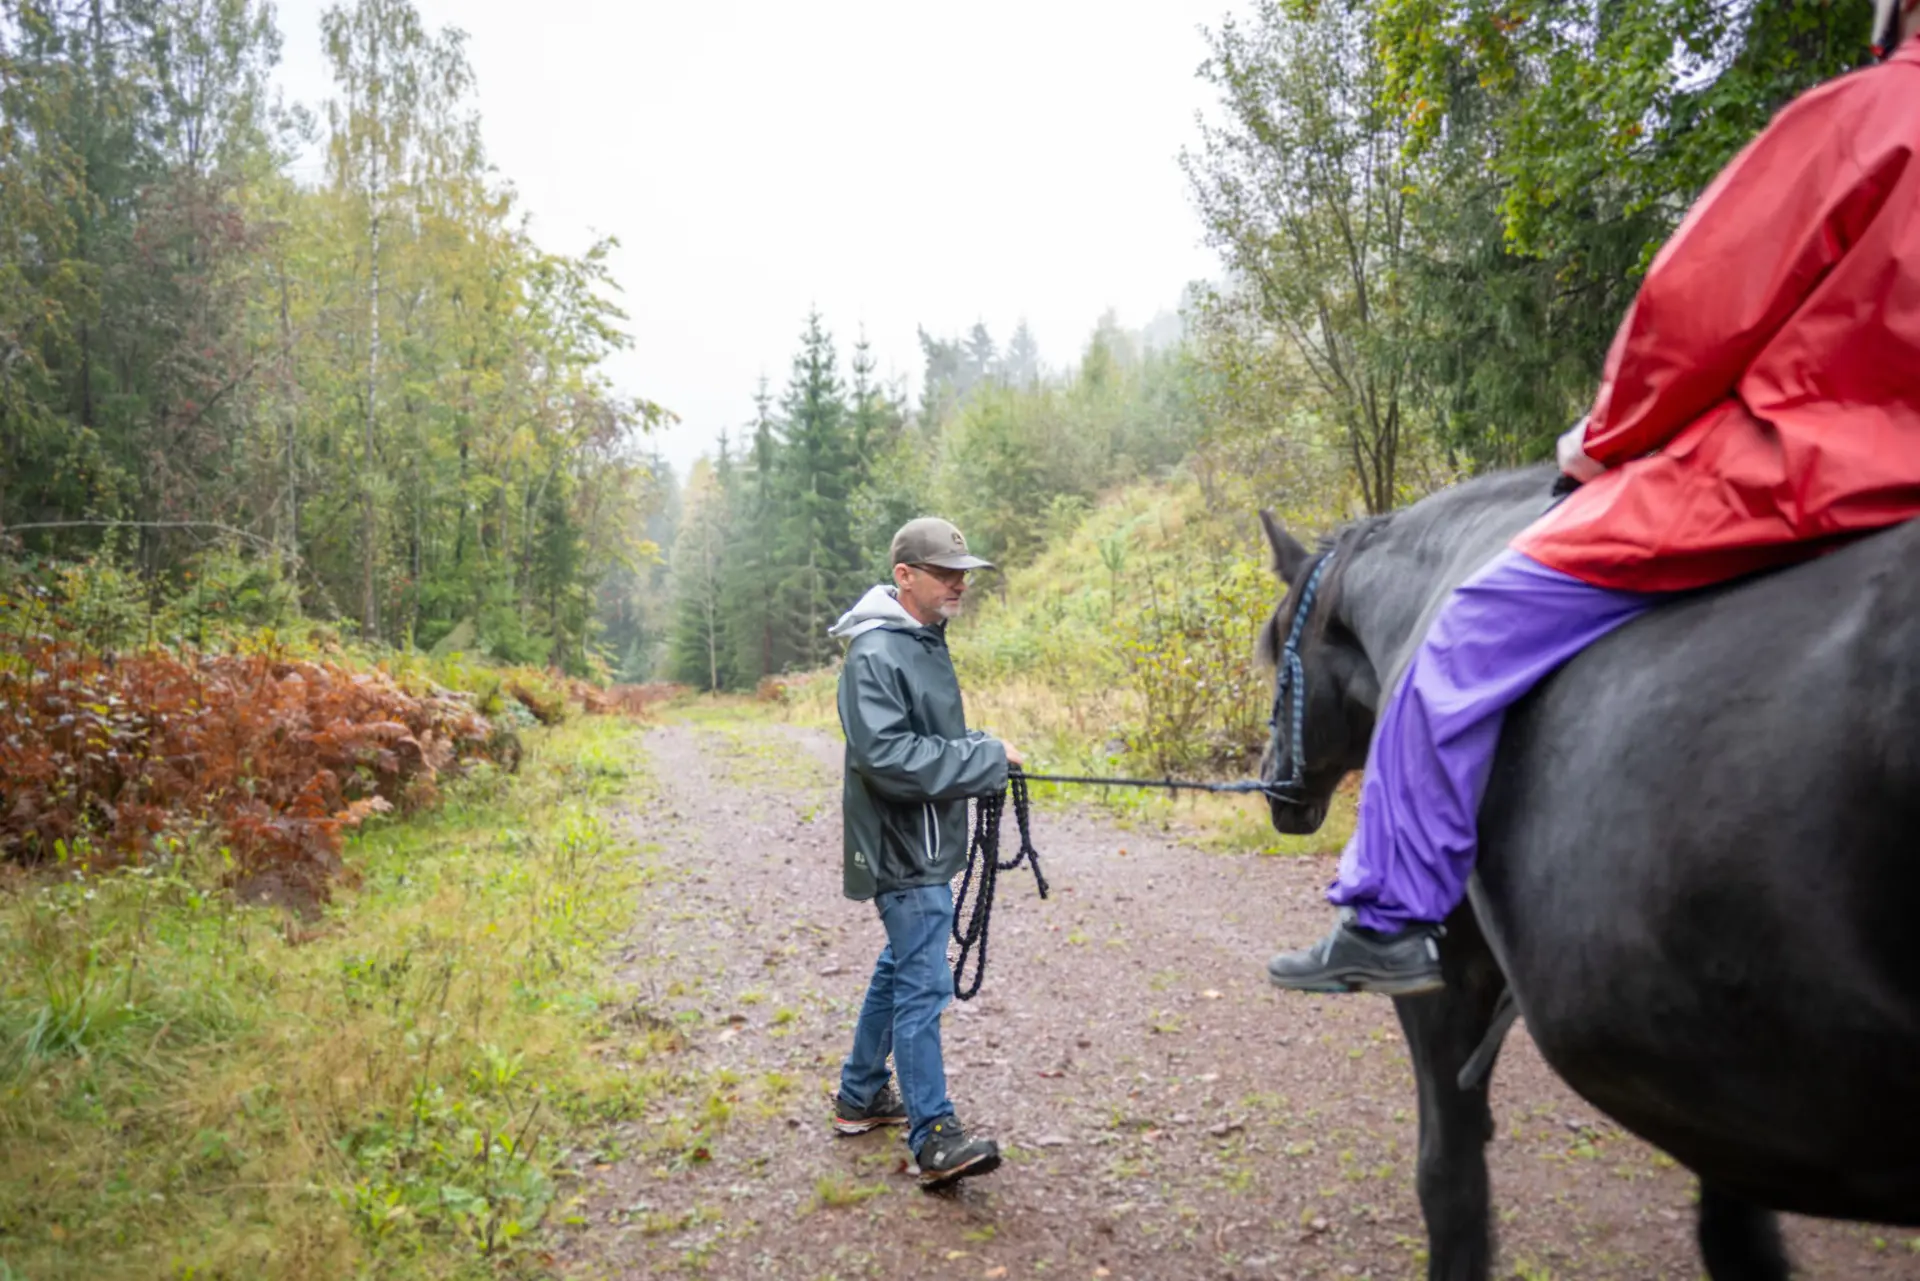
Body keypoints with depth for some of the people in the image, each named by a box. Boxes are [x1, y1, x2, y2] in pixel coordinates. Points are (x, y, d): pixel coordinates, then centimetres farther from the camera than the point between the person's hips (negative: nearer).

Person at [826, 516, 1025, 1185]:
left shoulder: (925, 640, 12)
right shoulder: (875, 654, -19)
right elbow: (887, 755, -28)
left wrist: (980, 761, 4)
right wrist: (987, 757, -21)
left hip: (927, 845, 10)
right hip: (903, 850, -10)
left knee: (900, 968, 19)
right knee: (923, 985, -8)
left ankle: (860, 1095, 33)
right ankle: (935, 1136, -1)